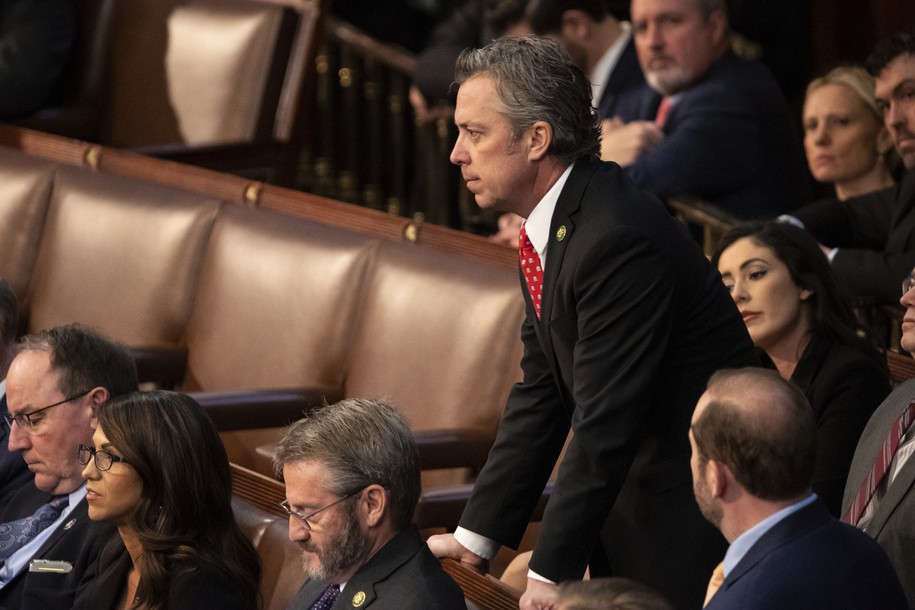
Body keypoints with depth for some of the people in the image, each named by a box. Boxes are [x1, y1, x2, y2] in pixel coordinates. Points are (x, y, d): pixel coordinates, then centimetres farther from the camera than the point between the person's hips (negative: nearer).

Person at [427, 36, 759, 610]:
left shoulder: (619, 238, -25)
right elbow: (540, 395, 9)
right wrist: (476, 536, 4)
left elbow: (605, 422, -24)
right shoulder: (550, 228, 6)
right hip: (634, 497, 9)